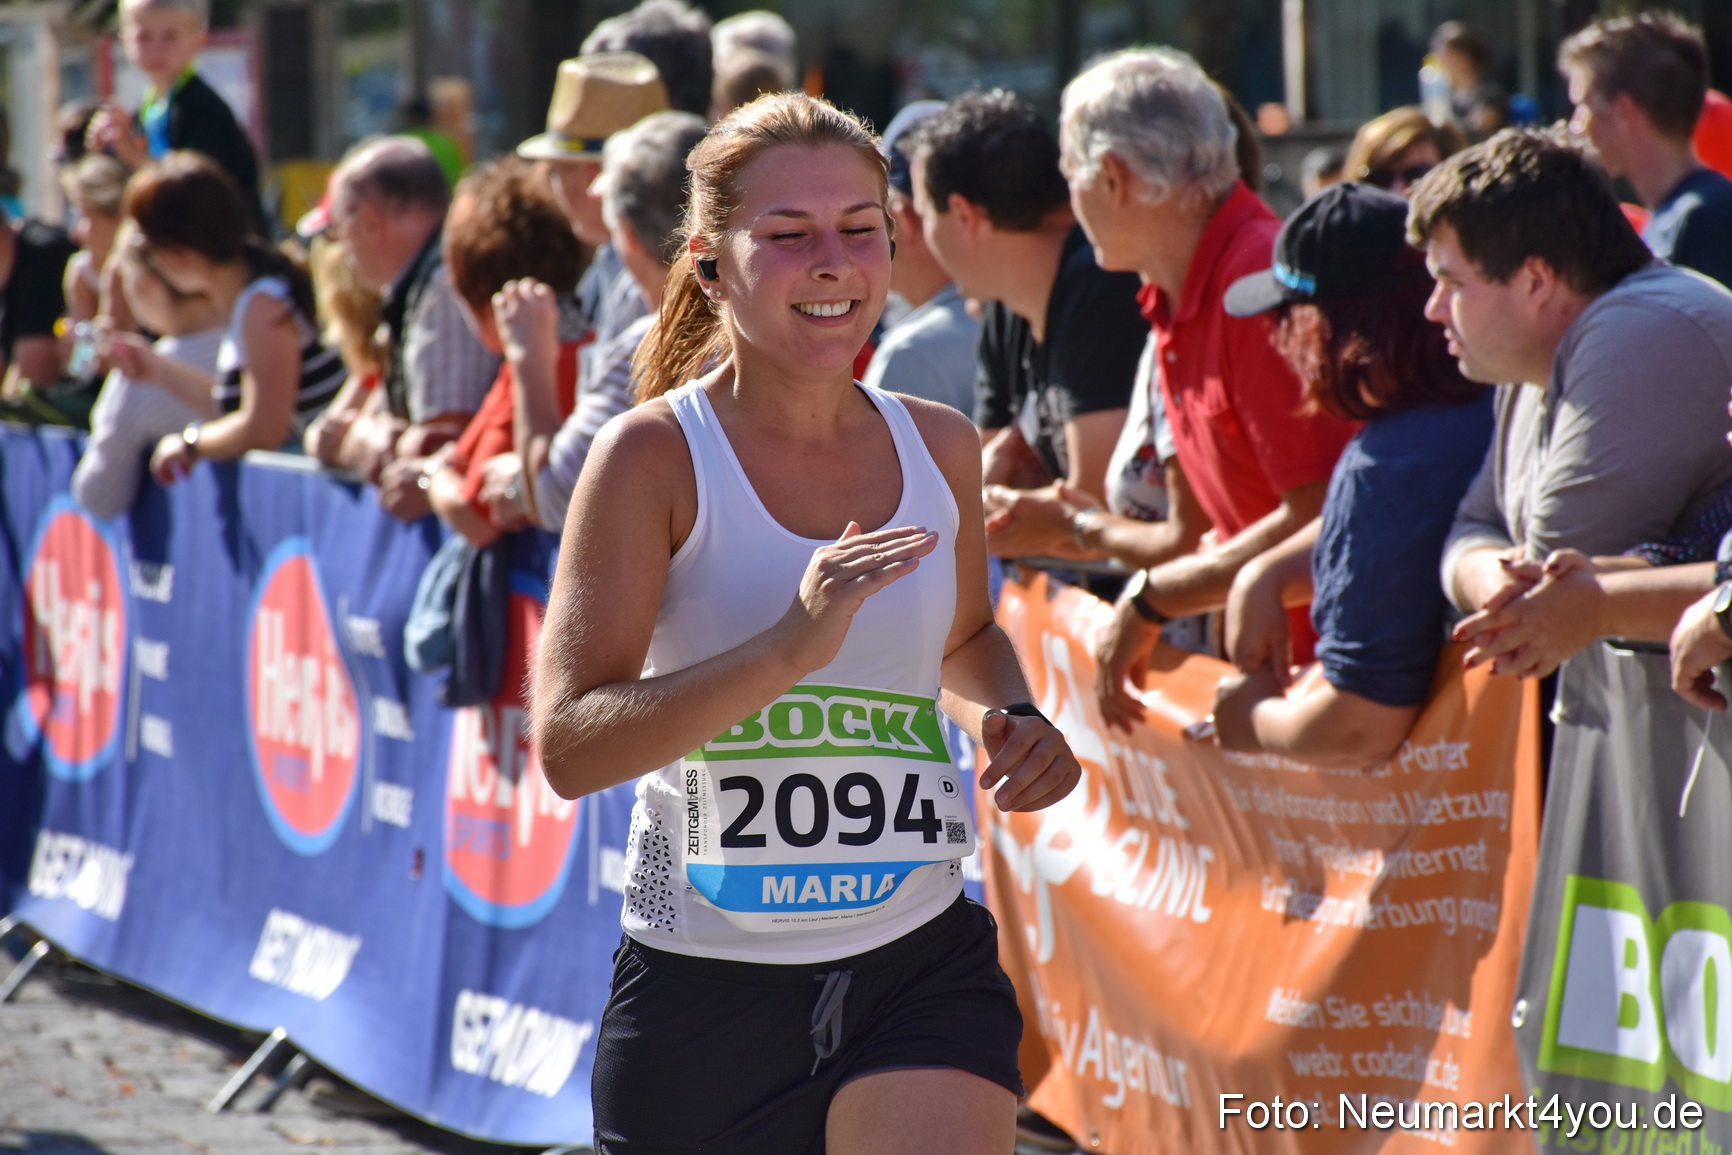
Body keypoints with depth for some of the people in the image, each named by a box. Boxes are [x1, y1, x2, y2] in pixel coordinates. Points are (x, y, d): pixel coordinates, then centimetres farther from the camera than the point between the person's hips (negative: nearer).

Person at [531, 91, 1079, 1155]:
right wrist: (792, 647, -33)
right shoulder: (654, 457, -11)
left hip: (922, 962, 2)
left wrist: (1008, 720, 3)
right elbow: (568, 744, -21)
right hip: (706, 978, -2)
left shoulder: (939, 448, 4)